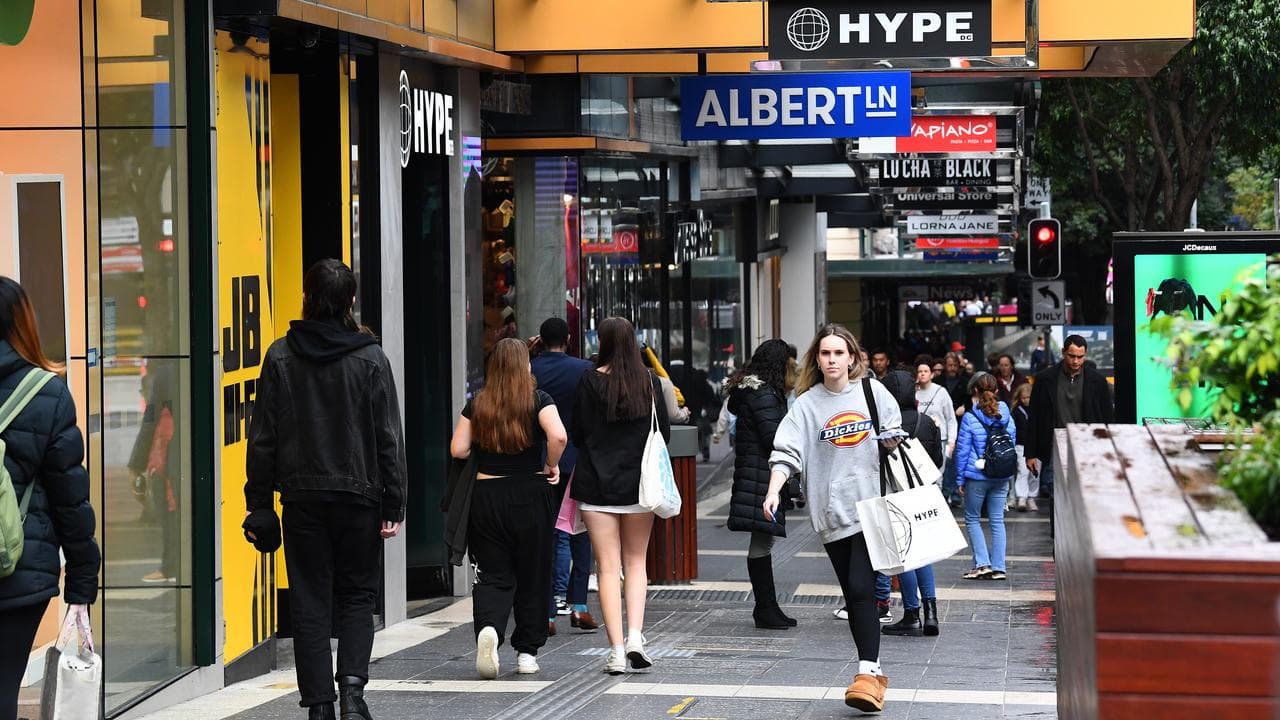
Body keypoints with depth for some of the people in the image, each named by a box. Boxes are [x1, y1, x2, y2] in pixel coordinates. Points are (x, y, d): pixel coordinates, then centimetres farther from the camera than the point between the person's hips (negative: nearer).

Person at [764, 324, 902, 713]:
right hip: (831, 510, 2)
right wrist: (774, 491, -22)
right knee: (853, 593, 6)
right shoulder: (807, 403, 2)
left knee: (861, 588, -13)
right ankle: (872, 670, 16)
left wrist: (893, 440, -5)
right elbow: (787, 450, -8)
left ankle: (868, 672, -16)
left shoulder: (872, 390, 4)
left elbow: (894, 430, 19)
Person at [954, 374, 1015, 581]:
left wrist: (960, 479, 0)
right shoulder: (1006, 417, 2)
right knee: (997, 521, 9)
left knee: (972, 519, 9)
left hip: (977, 476, -4)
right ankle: (998, 568, 8)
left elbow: (962, 449, -7)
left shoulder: (970, 418, -10)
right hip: (1002, 477, 4)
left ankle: (982, 564, -1)